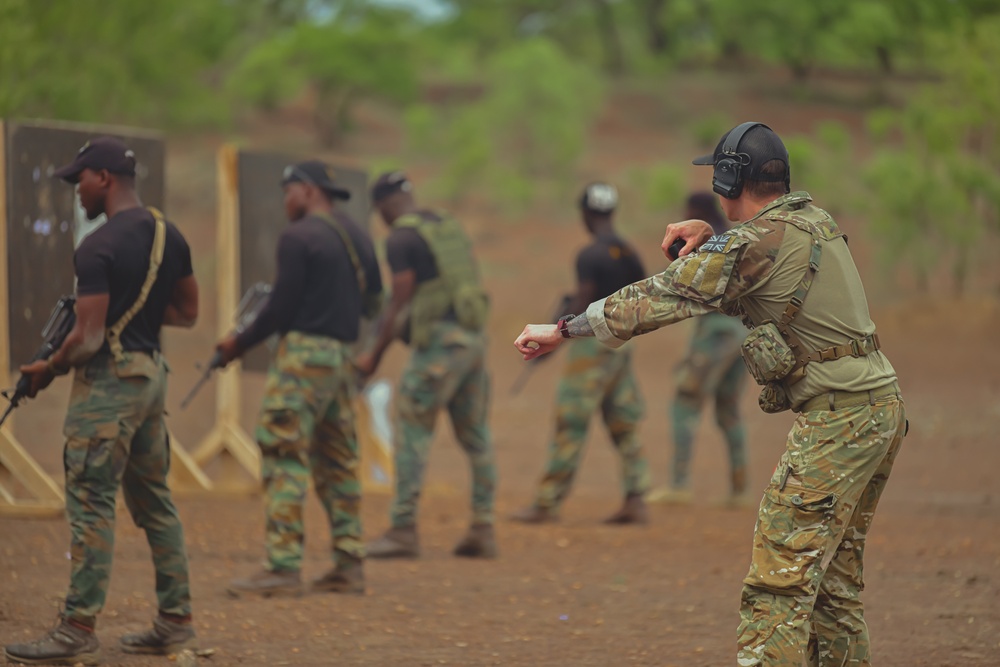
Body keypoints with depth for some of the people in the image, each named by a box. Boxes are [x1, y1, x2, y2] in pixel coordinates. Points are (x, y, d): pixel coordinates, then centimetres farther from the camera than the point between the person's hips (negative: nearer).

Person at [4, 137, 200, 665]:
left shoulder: (99, 248, -17)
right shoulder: (169, 237, 9)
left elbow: (88, 338, -19)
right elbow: (187, 313, 18)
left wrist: (47, 370, -3)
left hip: (107, 382, -9)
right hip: (152, 373, 9)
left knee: (91, 503, -7)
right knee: (154, 500, 15)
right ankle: (175, 622, 18)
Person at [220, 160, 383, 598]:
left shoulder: (299, 237, -9)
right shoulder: (359, 237, 15)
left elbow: (282, 306, -11)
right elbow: (373, 303, 18)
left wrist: (240, 344, -1)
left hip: (304, 353, -8)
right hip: (345, 357, 8)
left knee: (283, 457, -7)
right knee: (338, 462, 13)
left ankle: (283, 567, -11)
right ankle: (349, 565, 12)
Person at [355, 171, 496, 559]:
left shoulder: (400, 238, -7)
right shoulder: (451, 227, 17)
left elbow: (400, 303, -10)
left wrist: (374, 356, -5)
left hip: (438, 340, -8)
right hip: (473, 336, 8)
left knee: (412, 431, -5)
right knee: (475, 435, 11)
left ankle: (404, 531, -8)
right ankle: (483, 530, 12)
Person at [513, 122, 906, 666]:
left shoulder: (755, 243, -11)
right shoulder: (814, 220, 13)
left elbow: (656, 299, -8)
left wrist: (561, 330, 0)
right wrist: (710, 237, 14)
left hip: (835, 417, -9)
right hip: (883, 404, 9)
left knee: (780, 579, -11)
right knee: (834, 578, 14)